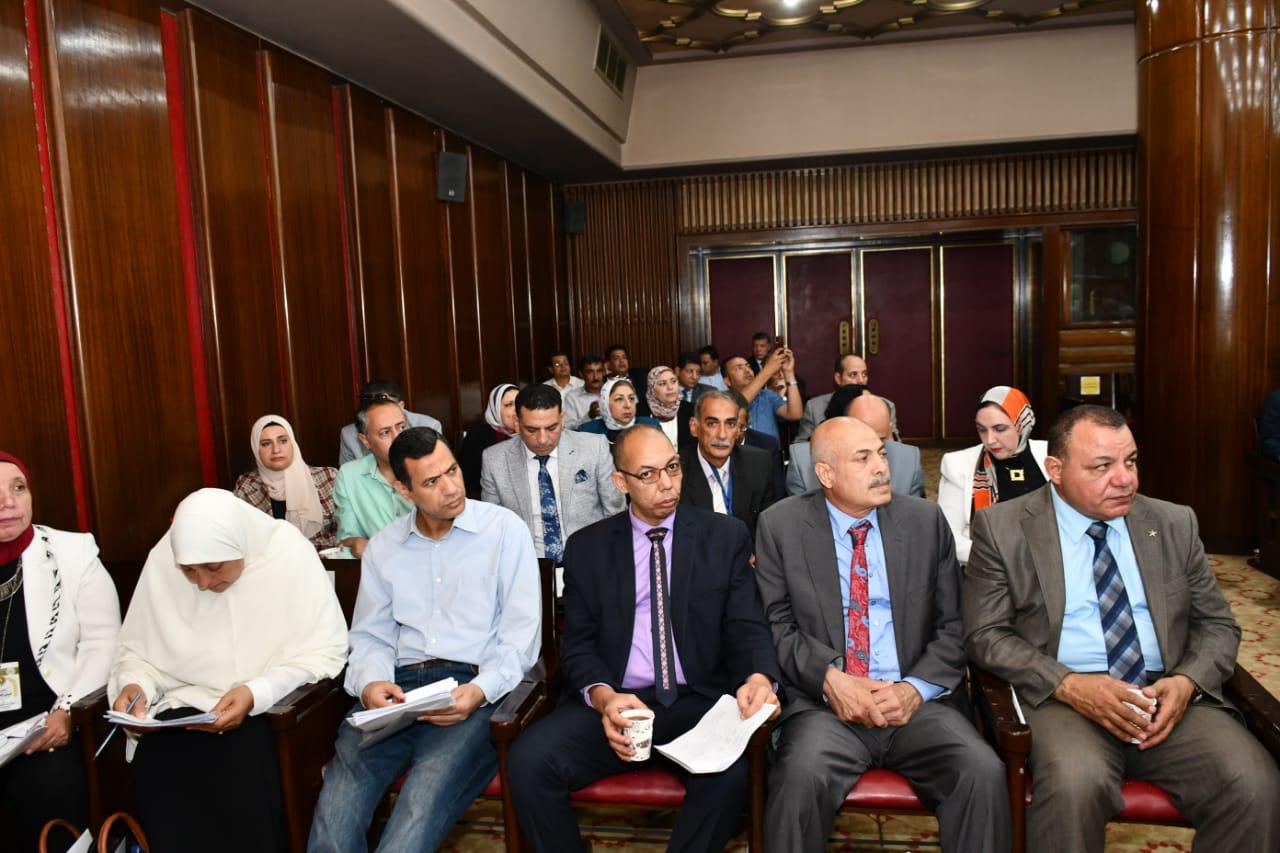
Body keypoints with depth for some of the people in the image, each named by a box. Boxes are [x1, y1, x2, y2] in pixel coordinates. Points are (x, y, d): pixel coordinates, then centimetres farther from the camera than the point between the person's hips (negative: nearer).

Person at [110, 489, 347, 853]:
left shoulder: (290, 551, -14)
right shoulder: (161, 559, -4)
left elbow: (323, 651, -11)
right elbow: (136, 649, 9)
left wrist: (257, 694, -23)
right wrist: (133, 684, -13)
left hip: (273, 708, -3)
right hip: (186, 705, 3)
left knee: (246, 778, -30)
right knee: (154, 774, -25)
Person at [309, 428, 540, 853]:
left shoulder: (505, 530, 1)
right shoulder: (383, 546, 14)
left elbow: (521, 634, -3)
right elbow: (370, 635, 15)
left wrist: (480, 690, -19)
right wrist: (370, 681, -8)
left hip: (475, 687, -3)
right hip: (399, 687, 4)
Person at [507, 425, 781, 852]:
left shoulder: (726, 536, 6)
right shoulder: (587, 547, 9)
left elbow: (747, 626, 3)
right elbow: (579, 642, 5)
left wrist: (759, 677, -21)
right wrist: (603, 695, -17)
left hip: (698, 702, -1)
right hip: (613, 703, 1)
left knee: (732, 771, -32)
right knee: (529, 759, -25)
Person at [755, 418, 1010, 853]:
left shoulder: (926, 520, 8)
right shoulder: (781, 526, 2)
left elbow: (955, 624, 7)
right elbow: (777, 626, 0)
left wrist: (916, 688, -9)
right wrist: (830, 678, -16)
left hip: (917, 702, 2)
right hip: (824, 702, -2)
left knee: (983, 773, -25)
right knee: (802, 775, -31)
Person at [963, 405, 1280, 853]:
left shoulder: (1174, 524, 13)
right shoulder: (1003, 527, 1)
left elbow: (1217, 624, 16)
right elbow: (985, 633, -2)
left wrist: (1187, 681, -6)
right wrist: (1068, 685, -17)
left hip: (1169, 697, 4)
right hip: (1062, 697, -3)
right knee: (1075, 782, -33)